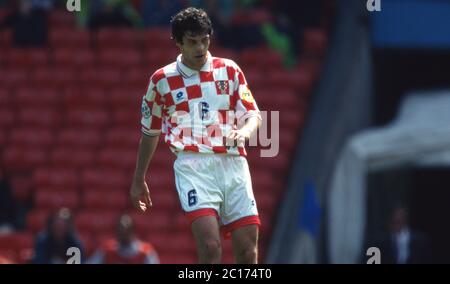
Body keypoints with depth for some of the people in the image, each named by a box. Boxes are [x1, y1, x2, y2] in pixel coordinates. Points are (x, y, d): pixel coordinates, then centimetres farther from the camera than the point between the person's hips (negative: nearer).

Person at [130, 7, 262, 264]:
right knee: (210, 246, -20)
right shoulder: (162, 80, 10)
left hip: (233, 163, 2)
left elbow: (253, 115, 9)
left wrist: (244, 131, -15)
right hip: (193, 164, -2)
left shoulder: (230, 70, 12)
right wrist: (139, 180, 26)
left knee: (248, 251, -5)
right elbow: (150, 132, 21)